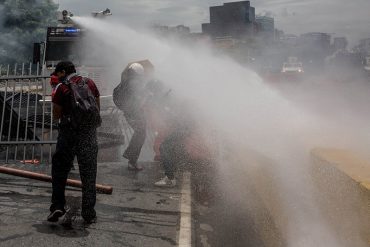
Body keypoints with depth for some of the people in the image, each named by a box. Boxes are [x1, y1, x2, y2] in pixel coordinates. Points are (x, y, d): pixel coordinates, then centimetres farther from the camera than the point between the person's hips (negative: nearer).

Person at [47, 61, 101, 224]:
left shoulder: (61, 87, -2)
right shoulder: (90, 83, 9)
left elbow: (56, 115, 0)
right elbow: (98, 108, 14)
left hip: (68, 133, -2)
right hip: (89, 133, 3)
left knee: (60, 169, 13)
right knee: (89, 174, 7)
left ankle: (57, 206, 5)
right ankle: (89, 213, 10)